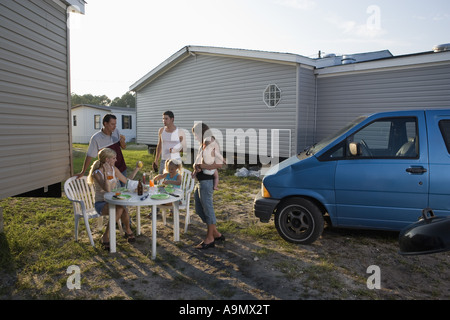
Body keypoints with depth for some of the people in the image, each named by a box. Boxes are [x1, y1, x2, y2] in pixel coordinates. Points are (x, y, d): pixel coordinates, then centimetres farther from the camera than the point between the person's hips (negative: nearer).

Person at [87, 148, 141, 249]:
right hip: (101, 203, -5)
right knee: (121, 209, -34)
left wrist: (136, 169, 11)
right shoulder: (97, 173, -13)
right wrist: (106, 173, -32)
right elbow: (107, 189, -26)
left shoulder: (114, 169, 6)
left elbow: (127, 181, 15)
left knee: (121, 209, -30)